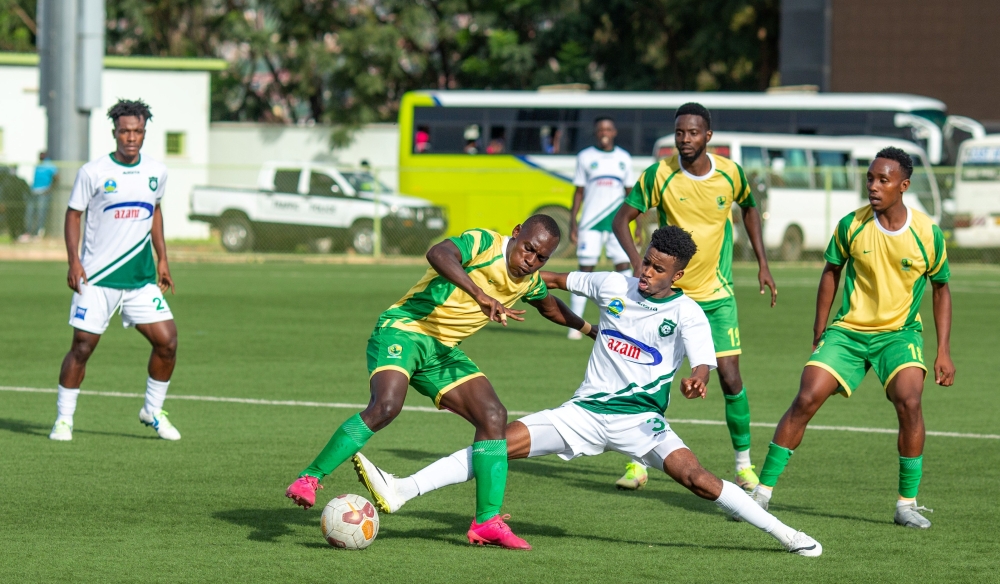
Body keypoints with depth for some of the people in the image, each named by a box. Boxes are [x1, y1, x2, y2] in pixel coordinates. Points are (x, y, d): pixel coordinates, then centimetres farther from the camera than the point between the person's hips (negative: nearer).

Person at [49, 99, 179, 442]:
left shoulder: (156, 172, 6)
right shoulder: (93, 172, -7)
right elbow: (73, 214, 0)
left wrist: (162, 260, 17)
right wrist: (74, 261, -11)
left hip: (141, 278, 4)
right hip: (97, 277, -4)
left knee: (167, 341, -4)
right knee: (82, 346, -5)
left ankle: (153, 411, 15)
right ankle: (64, 418, 7)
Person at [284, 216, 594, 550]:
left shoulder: (529, 281, 10)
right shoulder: (483, 243, -15)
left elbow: (550, 307, 35)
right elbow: (438, 254, -38)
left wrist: (588, 328, 47)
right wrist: (480, 295, -48)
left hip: (442, 352, 8)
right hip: (403, 330, -8)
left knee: (493, 416, -7)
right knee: (386, 405, -30)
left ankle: (487, 522, -4)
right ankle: (309, 479, -22)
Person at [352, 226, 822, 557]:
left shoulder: (687, 313, -6)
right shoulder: (614, 287, 5)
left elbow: (704, 362, -21)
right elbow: (560, 281, 22)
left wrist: (697, 380, -43)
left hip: (640, 419, -3)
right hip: (584, 412, 3)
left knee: (696, 478, -24)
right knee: (502, 442, -12)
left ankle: (782, 533, -8)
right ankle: (401, 491, -17)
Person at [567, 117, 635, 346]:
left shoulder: (623, 158, 10)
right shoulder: (585, 157, 5)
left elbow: (630, 192, 14)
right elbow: (579, 192, 7)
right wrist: (572, 222, 1)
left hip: (618, 222, 2)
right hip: (591, 222, -2)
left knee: (624, 266, -6)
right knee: (585, 269, -4)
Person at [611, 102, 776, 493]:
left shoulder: (730, 174, -6)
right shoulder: (659, 175, -12)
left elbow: (748, 208, 15)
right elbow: (622, 219, -8)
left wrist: (762, 263, 11)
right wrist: (637, 262, -25)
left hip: (716, 294, 1)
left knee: (730, 378, -6)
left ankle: (744, 463, 10)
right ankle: (639, 462, 12)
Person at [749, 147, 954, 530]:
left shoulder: (927, 234, -9)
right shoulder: (851, 225, -8)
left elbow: (941, 288, 5)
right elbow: (831, 272, 8)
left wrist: (944, 351, 0)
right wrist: (819, 335, 8)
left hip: (899, 333, -1)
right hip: (847, 330, 1)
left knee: (909, 401, -25)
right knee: (806, 399, -14)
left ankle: (907, 504, -12)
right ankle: (763, 491, -3)